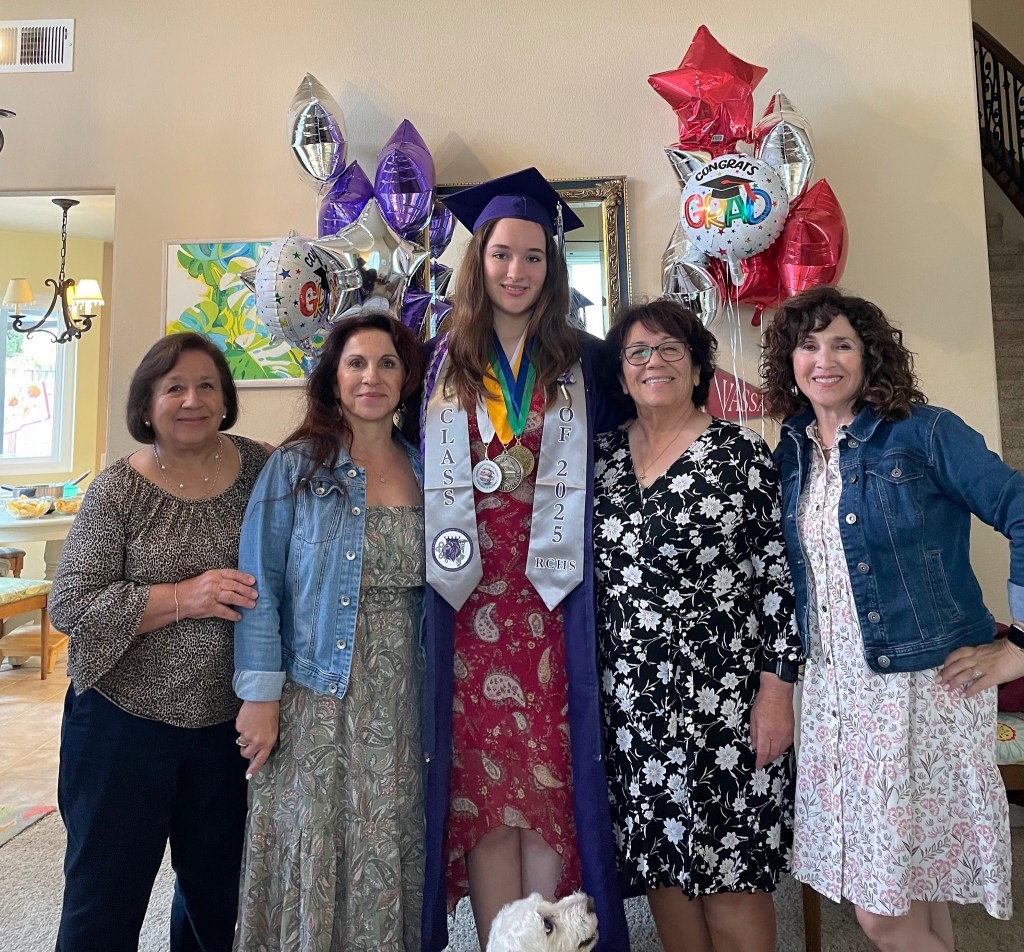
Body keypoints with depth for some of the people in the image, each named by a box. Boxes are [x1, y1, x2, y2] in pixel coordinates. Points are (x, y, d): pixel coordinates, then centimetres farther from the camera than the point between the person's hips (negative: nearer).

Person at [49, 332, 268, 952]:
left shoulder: (259, 467, -2)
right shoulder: (117, 492, -9)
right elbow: (67, 606, -11)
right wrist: (182, 597, -24)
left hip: (226, 720, 3)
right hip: (125, 720, -2)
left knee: (220, 890, 20)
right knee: (105, 901, 14)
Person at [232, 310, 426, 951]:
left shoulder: (426, 471, 6)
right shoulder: (296, 466, -3)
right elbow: (259, 585, -5)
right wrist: (261, 694, -9)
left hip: (401, 700, 3)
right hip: (314, 698, -2)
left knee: (389, 856, 13)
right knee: (310, 855, 8)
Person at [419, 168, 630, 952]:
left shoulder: (585, 364, 8)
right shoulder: (440, 362, 10)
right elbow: (411, 467, 14)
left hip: (553, 597, 0)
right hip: (467, 599, 1)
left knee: (550, 771, 3)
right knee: (481, 775, 4)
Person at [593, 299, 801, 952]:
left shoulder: (743, 452, -2)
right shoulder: (601, 457, 8)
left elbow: (779, 576, -4)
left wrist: (776, 688, -9)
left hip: (724, 695, -3)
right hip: (630, 701, 4)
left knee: (731, 872, 6)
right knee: (660, 864, 14)